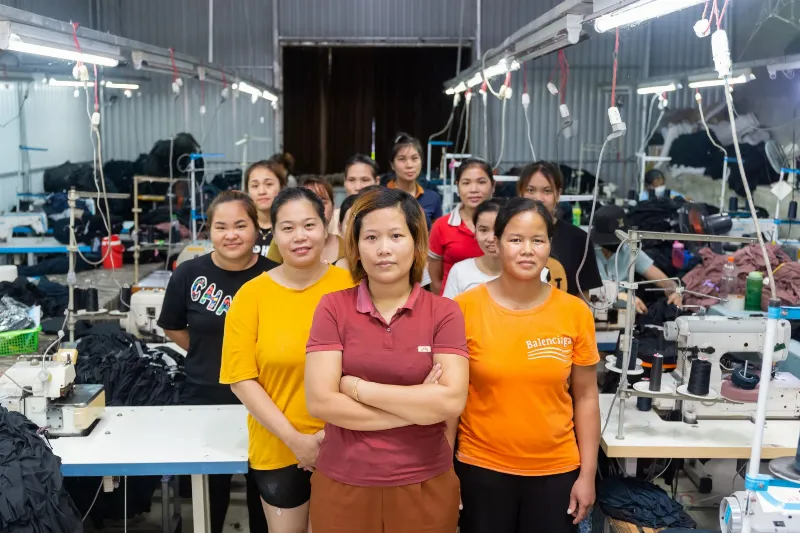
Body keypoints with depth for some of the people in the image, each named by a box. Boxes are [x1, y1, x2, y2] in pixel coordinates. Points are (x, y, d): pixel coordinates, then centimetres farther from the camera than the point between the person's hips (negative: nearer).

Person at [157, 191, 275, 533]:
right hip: (205, 402, 1)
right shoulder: (189, 274, -7)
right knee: (209, 496, 17)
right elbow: (172, 328, 8)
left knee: (263, 492, 17)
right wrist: (209, 358, 6)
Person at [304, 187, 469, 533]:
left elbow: (451, 401, -16)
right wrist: (417, 407, -14)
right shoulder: (333, 307, -5)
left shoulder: (444, 312, -5)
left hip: (424, 486, 0)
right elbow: (320, 401, -13)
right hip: (343, 485, 0)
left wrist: (359, 388, -15)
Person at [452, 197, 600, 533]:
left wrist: (587, 474, 2)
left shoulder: (575, 312, -5)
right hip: (482, 467, -1)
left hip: (556, 469, 1)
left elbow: (585, 396, 2)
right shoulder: (465, 308, -10)